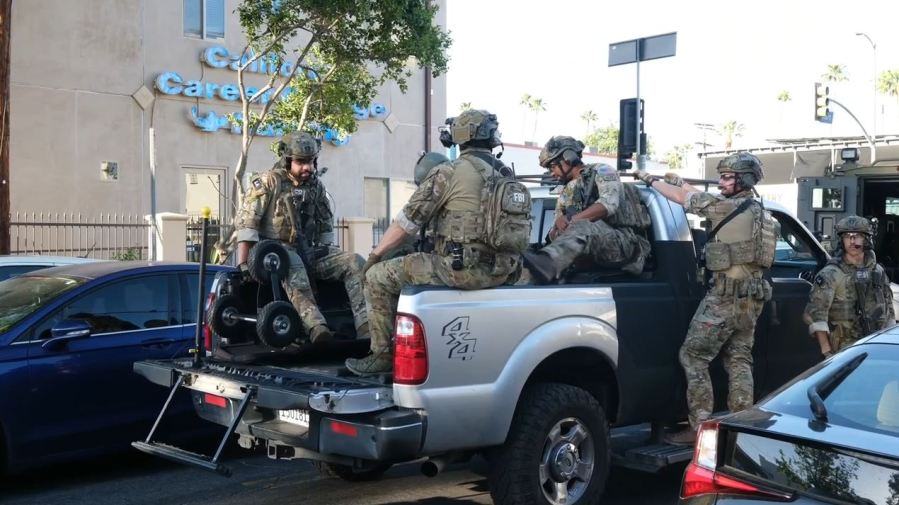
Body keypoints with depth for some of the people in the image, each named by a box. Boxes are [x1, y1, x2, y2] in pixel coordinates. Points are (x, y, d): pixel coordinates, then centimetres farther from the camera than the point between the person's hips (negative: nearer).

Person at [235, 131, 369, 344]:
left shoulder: (316, 186, 13)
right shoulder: (267, 182, -4)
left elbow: (326, 224, 25)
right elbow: (246, 222, -9)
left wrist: (327, 256, 22)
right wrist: (243, 263, -15)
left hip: (309, 251, 6)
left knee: (355, 262, -16)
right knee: (293, 266, -41)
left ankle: (365, 325, -31)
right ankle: (316, 327, -62)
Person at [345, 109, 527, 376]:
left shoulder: (448, 173, -7)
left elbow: (406, 222, -5)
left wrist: (375, 254, 7)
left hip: (461, 268, -7)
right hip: (500, 272, 7)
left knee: (378, 277, 6)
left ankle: (383, 355, 8)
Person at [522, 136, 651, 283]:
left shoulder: (601, 171, 6)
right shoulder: (566, 194, 24)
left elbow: (609, 203, -15)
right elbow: (554, 234, 15)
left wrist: (572, 219, -18)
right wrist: (559, 223, -9)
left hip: (630, 243, -7)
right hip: (600, 253, 7)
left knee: (584, 226, -35)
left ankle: (546, 263, -61)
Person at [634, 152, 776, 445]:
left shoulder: (729, 207, -12)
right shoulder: (759, 213, 15)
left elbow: (681, 198, -8)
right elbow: (701, 199, 24)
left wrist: (649, 180, 4)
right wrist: (679, 181, 27)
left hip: (725, 295, -9)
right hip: (752, 298, 9)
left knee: (693, 356, -3)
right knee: (739, 361, 12)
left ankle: (699, 427, -5)